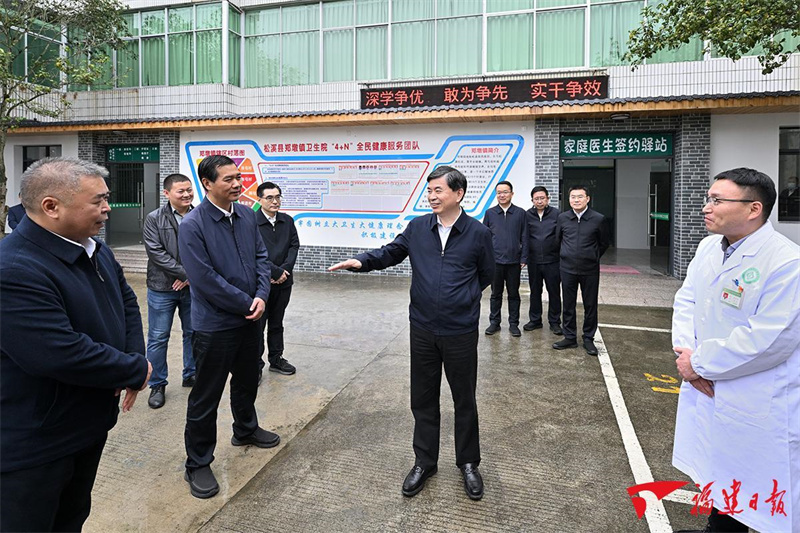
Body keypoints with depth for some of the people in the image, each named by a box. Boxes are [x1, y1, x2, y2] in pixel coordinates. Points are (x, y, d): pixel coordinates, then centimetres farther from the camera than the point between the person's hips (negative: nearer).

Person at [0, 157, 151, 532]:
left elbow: (127, 302, 12)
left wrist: (135, 357, -7)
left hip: (90, 425, 8)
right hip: (31, 448, -8)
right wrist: (137, 371, -20)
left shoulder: (96, 250, 3)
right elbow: (63, 355, -35)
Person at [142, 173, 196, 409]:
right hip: (162, 288, -2)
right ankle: (157, 385, 18)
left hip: (192, 287, 3)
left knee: (193, 333, 14)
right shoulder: (154, 219, -5)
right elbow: (156, 252, -13)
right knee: (158, 337, 5)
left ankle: (191, 375, 31)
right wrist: (185, 273, -16)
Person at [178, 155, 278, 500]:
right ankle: (197, 465, 23)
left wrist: (261, 296, -10)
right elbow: (206, 279, -22)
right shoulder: (193, 225, -19)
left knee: (247, 381, 25)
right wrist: (247, 304, -15)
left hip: (250, 319, 7)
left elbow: (261, 256, 5)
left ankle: (245, 430, 49)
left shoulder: (247, 215, 1)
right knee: (206, 396, 6)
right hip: (214, 325, -6)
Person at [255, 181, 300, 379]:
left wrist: (285, 270, -10)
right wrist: (276, 272, -15)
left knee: (276, 324, 17)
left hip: (283, 281, 5)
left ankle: (276, 359, 30)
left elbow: (294, 245, 5)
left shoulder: (287, 221, 8)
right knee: (258, 325, 4)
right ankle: (256, 365, 15)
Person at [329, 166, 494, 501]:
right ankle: (424, 462, 30)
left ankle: (468, 463, 31)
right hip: (422, 330, 2)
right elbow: (390, 253, 7)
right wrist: (362, 261, -10)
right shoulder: (417, 227, 0)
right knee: (423, 399, 13)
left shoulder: (478, 233, -6)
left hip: (461, 332, -2)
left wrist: (461, 299, 10)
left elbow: (486, 275, 7)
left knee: (464, 400, 11)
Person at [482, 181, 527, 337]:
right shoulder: (490, 213, 4)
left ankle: (513, 324, 18)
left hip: (514, 261, 0)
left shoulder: (520, 213, 2)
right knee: (496, 293, 9)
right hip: (495, 261, 1)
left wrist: (523, 258, -2)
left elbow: (524, 238, 3)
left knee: (513, 294, 8)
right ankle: (494, 322, 20)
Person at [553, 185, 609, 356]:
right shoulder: (562, 218, 0)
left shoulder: (598, 219, -6)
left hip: (590, 270, -2)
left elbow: (604, 243, 7)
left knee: (590, 306, 7)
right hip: (567, 269, 2)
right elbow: (557, 239, 13)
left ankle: (588, 339, 20)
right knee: (568, 305, 9)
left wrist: (592, 258, 11)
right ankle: (570, 337, 22)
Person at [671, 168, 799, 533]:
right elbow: (686, 299, 7)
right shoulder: (708, 247, 2)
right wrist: (686, 350, -9)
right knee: (720, 471, 26)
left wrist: (700, 364, -17)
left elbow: (768, 341, -26)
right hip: (710, 392, 7)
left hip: (759, 407, -7)